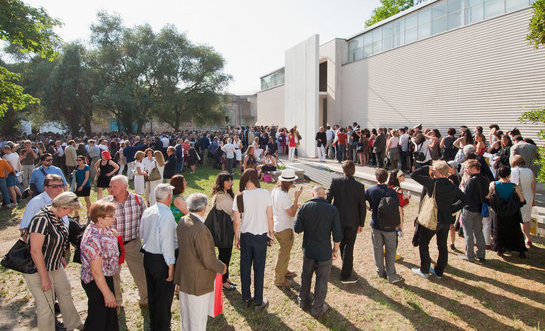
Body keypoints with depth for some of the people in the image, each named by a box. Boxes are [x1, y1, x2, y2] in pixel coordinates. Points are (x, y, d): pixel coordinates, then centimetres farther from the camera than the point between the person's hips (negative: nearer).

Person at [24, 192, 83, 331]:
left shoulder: (57, 216, -2)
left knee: (65, 292, 21)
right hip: (37, 269, -9)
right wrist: (44, 278, -24)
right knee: (46, 306, 2)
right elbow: (35, 251, -29)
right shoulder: (41, 220, -30)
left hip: (55, 265, 9)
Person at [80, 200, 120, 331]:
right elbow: (96, 272, -27)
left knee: (110, 312, 27)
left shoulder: (103, 228, -7)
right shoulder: (93, 240, -33)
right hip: (97, 282, -9)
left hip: (106, 277, 9)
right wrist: (107, 293, -21)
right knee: (99, 320, 11)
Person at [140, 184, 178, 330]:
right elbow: (167, 243, -24)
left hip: (147, 256, 8)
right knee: (164, 296, 8)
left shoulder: (147, 211, 0)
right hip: (162, 260, -8)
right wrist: (171, 266, -18)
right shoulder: (167, 215, -24)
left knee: (152, 293, 23)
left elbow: (142, 232, 13)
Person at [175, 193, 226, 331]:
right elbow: (208, 260, -26)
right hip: (198, 280, -8)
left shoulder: (183, 221, -6)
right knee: (198, 316, 12)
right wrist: (221, 268, -7)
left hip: (183, 275, 9)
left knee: (186, 311, 28)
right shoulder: (200, 230, -32)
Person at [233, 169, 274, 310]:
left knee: (245, 268, 16)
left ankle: (246, 298, 30)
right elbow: (270, 217, -8)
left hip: (245, 236, 1)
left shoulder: (239, 197, -10)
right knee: (259, 269, 10)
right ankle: (258, 301, 20)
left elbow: (237, 221, -5)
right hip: (261, 236, -1)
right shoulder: (265, 193, -12)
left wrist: (237, 238, 8)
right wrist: (271, 234, 5)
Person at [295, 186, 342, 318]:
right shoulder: (333, 210, -13)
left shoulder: (304, 207, -10)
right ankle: (317, 309, 26)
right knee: (321, 280, 13)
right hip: (324, 252, -2)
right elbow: (337, 235, -12)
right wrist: (335, 250, 4)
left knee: (306, 276, 23)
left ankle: (303, 300, 41)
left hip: (308, 250, 3)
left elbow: (297, 229, -6)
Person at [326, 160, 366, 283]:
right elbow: (362, 207, -6)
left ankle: (347, 266, 43)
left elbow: (328, 198, -7)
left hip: (337, 219, 2)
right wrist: (361, 224, 5)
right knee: (349, 247, 8)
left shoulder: (335, 182, -10)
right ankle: (345, 275, 15)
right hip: (352, 221, -2)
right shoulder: (360, 186, -10)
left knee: (342, 244, 22)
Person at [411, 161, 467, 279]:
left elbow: (413, 175, -17)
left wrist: (427, 167, -9)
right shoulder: (453, 187, -3)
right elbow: (464, 199, 7)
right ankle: (439, 271, 30)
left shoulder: (432, 183, -20)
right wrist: (451, 209, 7)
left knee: (423, 243, 12)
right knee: (442, 246, 17)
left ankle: (424, 270, 19)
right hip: (446, 221, 6)